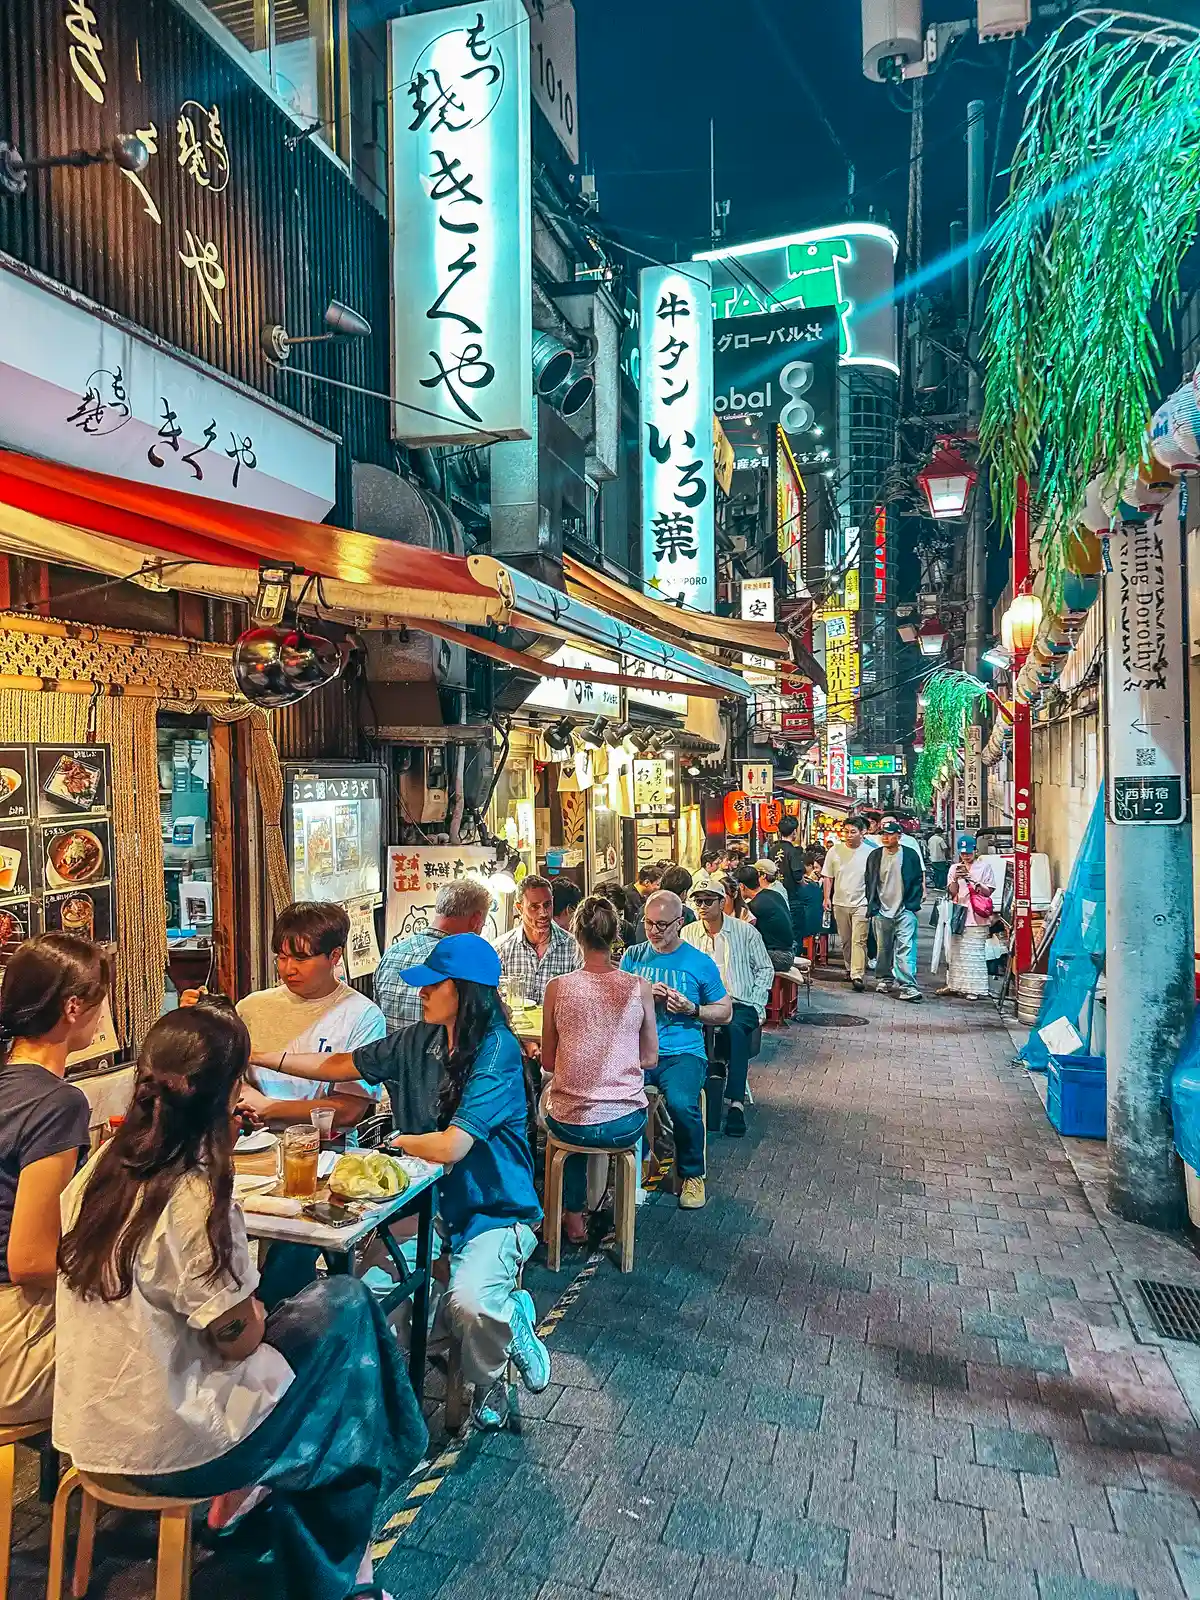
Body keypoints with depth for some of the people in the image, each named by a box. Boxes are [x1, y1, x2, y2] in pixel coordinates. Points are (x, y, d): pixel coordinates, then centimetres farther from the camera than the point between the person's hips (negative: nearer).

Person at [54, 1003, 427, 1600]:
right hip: (163, 1447, -7)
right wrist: (258, 1310, 2)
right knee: (347, 1308, 6)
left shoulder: (103, 1163, -7)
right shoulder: (196, 1202, -29)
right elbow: (237, 1338, -17)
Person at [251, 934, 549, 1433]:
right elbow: (340, 1066, 13)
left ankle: (487, 1380, 7)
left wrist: (397, 1141, -7)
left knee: (468, 1301, -32)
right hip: (435, 1205, 7)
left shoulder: (497, 1051, -21)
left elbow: (450, 1147, -26)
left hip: (496, 1213, -7)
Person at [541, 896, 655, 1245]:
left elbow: (548, 1063, 0)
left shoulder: (557, 987, -10)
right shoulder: (639, 987, -9)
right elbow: (650, 1059, 2)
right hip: (626, 1125, 1)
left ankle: (575, 1216, 43)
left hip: (570, 1124, 0)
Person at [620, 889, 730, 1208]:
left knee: (681, 1103, -32)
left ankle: (692, 1174, -1)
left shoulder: (700, 962, 6)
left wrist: (692, 1009, -7)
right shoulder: (633, 956, 12)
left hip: (683, 1053, -2)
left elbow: (725, 1012, 11)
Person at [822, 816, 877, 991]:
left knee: (859, 940, -10)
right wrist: (827, 898, 1)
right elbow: (827, 877, 8)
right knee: (845, 940, 14)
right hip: (840, 903, 3)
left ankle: (857, 975, -11)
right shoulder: (835, 851, 2)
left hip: (861, 903, -3)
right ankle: (850, 968, 30)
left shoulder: (870, 852, -4)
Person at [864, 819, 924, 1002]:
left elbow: (918, 881, 4)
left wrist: (911, 905, -3)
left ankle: (908, 986, -15)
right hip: (882, 911, 3)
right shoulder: (875, 856, 7)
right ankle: (885, 980, 25)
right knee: (883, 949, 11)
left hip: (904, 911, -3)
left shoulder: (910, 855, 0)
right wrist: (872, 905, 6)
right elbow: (870, 882, 13)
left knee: (905, 948, -12)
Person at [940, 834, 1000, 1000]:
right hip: (959, 913, 4)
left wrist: (974, 882, -16)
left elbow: (989, 891, 1)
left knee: (975, 953, -7)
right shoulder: (955, 868, 12)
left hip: (977, 916, -4)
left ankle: (976, 988, -5)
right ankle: (955, 985, 16)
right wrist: (955, 879, -13)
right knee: (956, 952, 8)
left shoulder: (984, 866, 3)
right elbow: (952, 893, 5)